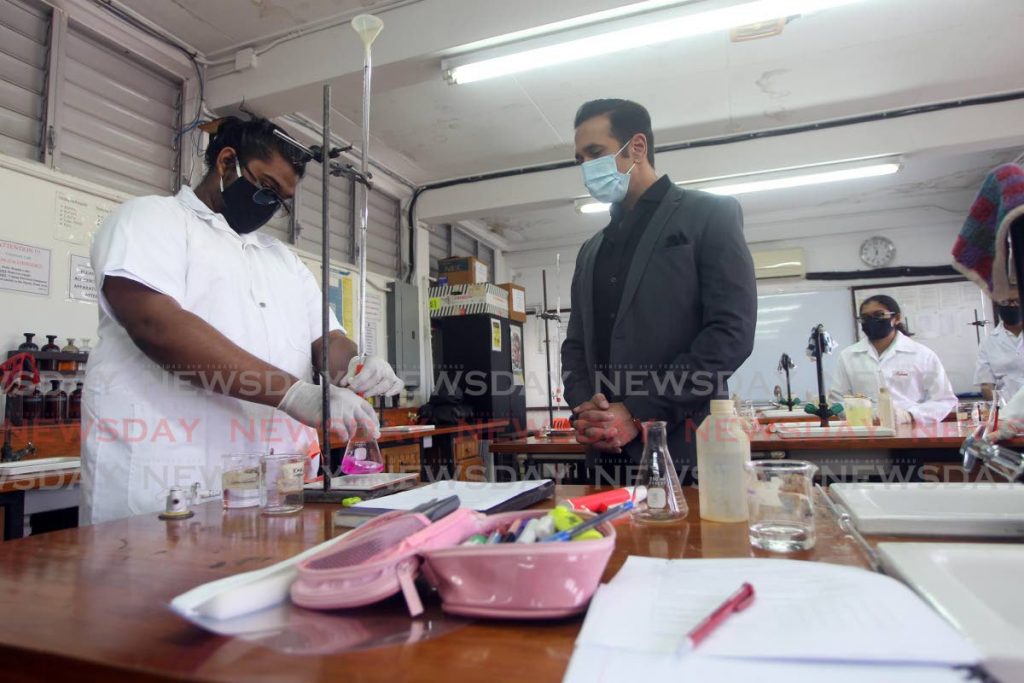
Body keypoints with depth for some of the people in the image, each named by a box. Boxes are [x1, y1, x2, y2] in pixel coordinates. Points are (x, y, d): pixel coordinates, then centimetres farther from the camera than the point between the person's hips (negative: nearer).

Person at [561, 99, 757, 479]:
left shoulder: (710, 215, 1)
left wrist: (639, 414, -15)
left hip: (683, 447, -5)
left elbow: (732, 331, -10)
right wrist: (584, 409, -4)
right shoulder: (591, 250, 19)